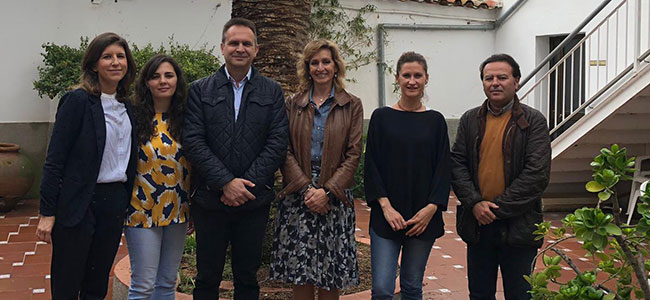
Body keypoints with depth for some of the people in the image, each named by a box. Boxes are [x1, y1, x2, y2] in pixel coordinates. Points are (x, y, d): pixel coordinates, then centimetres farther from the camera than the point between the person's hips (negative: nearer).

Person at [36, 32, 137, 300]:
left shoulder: (127, 106, 10)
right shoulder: (77, 100, -9)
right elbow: (55, 159, -10)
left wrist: (128, 203, 10)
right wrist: (47, 212, -13)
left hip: (115, 202, 6)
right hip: (78, 204, -6)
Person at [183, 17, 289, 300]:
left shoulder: (272, 92, 6)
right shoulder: (200, 90, 4)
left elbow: (278, 141, -2)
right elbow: (193, 141, -5)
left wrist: (246, 184, -12)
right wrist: (226, 183, -15)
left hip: (254, 201, 1)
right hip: (210, 199, 0)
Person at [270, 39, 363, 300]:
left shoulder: (352, 106, 6)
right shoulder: (293, 105, 9)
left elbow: (353, 154, -1)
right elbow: (285, 151, 2)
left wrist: (327, 191, -12)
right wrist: (307, 188, -11)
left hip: (335, 196, -1)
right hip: (298, 195, 1)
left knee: (331, 273, 1)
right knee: (300, 271, 0)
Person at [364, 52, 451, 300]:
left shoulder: (435, 121, 6)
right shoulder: (381, 117, 2)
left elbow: (443, 168, 4)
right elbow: (372, 165, 0)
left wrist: (432, 208, -8)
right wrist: (386, 207, -10)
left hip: (424, 217, 1)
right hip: (386, 215, -1)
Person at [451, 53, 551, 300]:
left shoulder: (534, 121, -3)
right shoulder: (470, 120, 9)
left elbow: (537, 174, -11)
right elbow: (457, 164, 3)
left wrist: (498, 207, -14)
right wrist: (475, 203, -12)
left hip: (518, 226, -3)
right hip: (477, 223, 4)